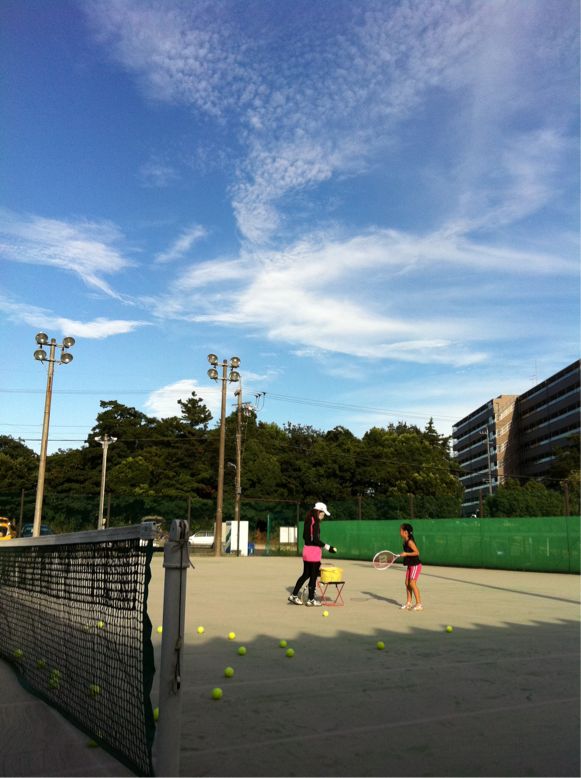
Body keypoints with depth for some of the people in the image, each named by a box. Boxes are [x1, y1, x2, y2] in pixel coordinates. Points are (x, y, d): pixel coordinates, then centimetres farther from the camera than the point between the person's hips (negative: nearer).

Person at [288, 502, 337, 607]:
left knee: (306, 574, 16)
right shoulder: (316, 522, -16)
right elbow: (316, 539, -20)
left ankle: (294, 595, 16)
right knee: (314, 576, 3)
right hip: (314, 551, -9)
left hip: (306, 549, 9)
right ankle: (311, 600, 10)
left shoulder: (308, 521, 11)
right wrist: (328, 547, -15)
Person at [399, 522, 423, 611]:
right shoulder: (405, 541, 7)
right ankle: (408, 603, 17)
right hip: (410, 565, 9)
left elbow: (417, 552, -24)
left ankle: (419, 604, -2)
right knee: (407, 583, 9)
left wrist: (406, 554, -25)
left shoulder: (410, 541, -20)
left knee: (412, 583, -9)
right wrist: (403, 554, 6)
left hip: (415, 565, -9)